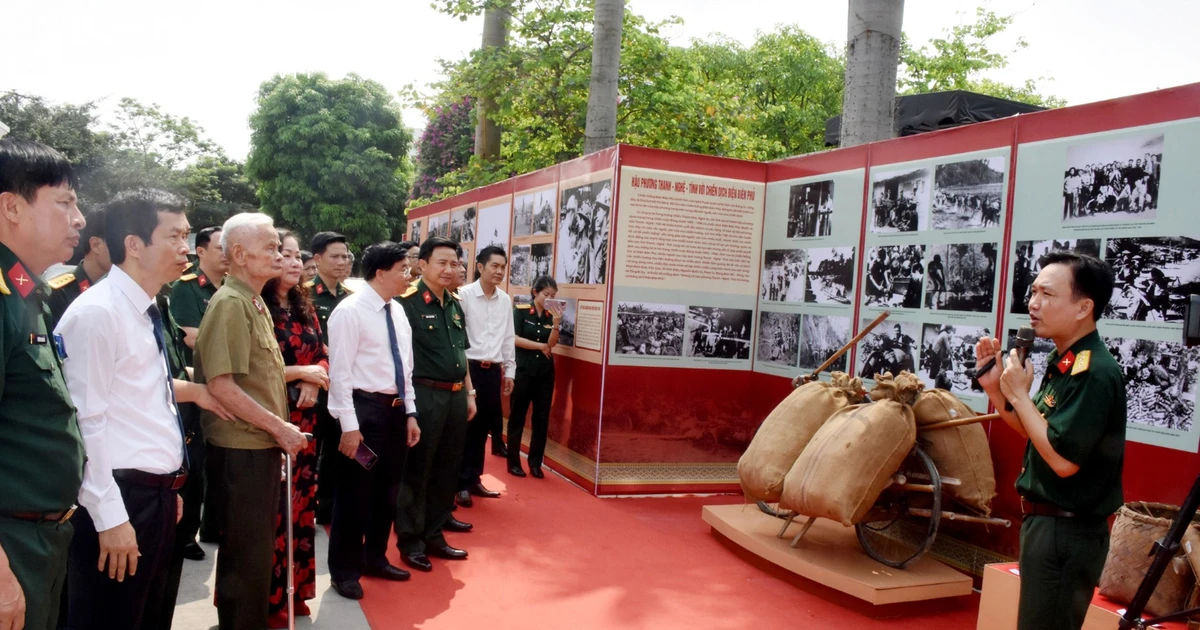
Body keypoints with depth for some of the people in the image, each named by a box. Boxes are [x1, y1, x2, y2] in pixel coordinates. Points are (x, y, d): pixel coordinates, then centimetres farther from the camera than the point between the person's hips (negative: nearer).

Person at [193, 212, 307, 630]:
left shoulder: (255, 303, 13)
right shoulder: (229, 304, -16)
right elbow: (222, 386, -22)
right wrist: (280, 428, -18)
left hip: (261, 446, 9)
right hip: (241, 449, -9)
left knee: (257, 549, 19)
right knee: (246, 553, 3)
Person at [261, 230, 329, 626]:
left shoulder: (304, 308, 11)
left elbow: (322, 356, 14)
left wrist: (313, 381, -7)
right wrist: (300, 373, -14)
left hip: (303, 419, 7)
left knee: (301, 503, 14)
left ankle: (294, 591, 28)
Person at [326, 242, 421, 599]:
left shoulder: (397, 312, 11)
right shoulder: (350, 311, -13)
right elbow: (339, 372, -16)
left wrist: (410, 413, 12)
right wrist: (349, 425, -18)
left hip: (395, 409, 8)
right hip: (365, 408, -8)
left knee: (387, 490, 17)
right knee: (355, 492, 4)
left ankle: (375, 558, 35)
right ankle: (344, 570, 21)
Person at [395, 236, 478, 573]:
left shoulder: (455, 305, 13)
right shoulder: (408, 302, -11)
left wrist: (469, 393, 17)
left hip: (456, 396, 8)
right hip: (425, 395, -7)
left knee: (447, 469, 14)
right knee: (416, 470, 4)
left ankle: (434, 534, 27)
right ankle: (410, 540, 16)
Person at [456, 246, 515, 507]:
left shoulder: (506, 300, 8)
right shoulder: (464, 294, -8)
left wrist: (509, 370, 12)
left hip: (493, 370, 5)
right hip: (469, 367, -5)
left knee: (483, 427, 12)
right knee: (465, 426, 2)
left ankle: (474, 478, 25)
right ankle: (460, 483, 12)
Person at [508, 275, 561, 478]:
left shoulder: (553, 315, 3)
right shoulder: (520, 310, -5)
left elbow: (551, 344, -5)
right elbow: (514, 339, -10)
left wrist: (555, 324, -20)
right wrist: (540, 346, -8)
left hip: (545, 371, 3)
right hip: (523, 370, -3)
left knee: (542, 418, 5)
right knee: (517, 416, 3)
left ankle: (535, 463, 14)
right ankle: (513, 462, 13)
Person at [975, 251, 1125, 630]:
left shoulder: (1094, 373, -23)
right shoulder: (1064, 363, 7)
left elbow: (1063, 459, -27)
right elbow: (1034, 433, 15)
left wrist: (1018, 394, -19)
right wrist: (994, 387, 2)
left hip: (1067, 531, -10)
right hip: (1046, 521, 10)